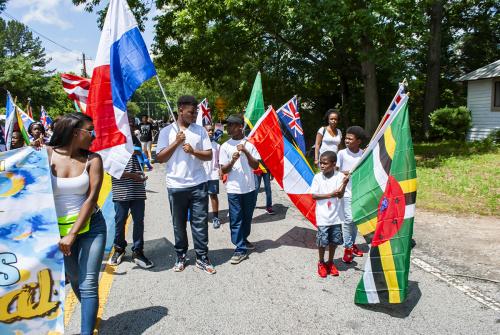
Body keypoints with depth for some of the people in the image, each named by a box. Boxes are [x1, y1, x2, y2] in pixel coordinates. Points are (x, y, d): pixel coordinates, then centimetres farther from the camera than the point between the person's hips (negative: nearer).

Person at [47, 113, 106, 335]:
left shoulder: (92, 159, -5)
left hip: (91, 227, -1)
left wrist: (73, 234, -16)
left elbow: (91, 198, -10)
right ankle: (90, 314, 42)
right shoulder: (46, 154, -5)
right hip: (58, 229, 1)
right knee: (75, 279, 18)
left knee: (88, 284, -7)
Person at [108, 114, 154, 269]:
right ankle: (119, 249, 29)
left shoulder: (136, 141, 11)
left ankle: (137, 251, 18)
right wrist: (132, 176, -17)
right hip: (121, 190, -4)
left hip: (138, 190, 4)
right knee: (120, 221, 9)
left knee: (139, 221, 7)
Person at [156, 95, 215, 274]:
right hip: (176, 186, 0)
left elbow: (209, 155, 3)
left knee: (200, 222, 3)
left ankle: (202, 258, 14)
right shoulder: (167, 131, 2)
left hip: (198, 184, 1)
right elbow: (160, 158, -2)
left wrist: (193, 151, -14)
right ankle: (180, 256, 25)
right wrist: (176, 142, -11)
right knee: (178, 224, 10)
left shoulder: (200, 130, 5)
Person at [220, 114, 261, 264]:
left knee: (247, 217, 15)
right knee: (236, 219, -1)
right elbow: (223, 170, -2)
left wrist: (246, 152, -16)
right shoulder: (225, 146, -1)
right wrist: (232, 161, -21)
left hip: (249, 188, 2)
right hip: (233, 189, -2)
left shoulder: (249, 144, 1)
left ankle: (243, 240, 35)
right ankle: (241, 249, 7)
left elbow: (255, 165, -3)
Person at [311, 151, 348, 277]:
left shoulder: (339, 176, -6)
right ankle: (321, 263, 26)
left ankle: (330, 262, 32)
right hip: (322, 216, -1)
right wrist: (330, 195, -17)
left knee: (334, 240, 12)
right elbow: (313, 196, -9)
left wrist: (344, 183, -31)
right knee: (322, 241, 3)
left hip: (336, 216, 1)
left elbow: (340, 195, -14)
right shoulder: (317, 177, -5)